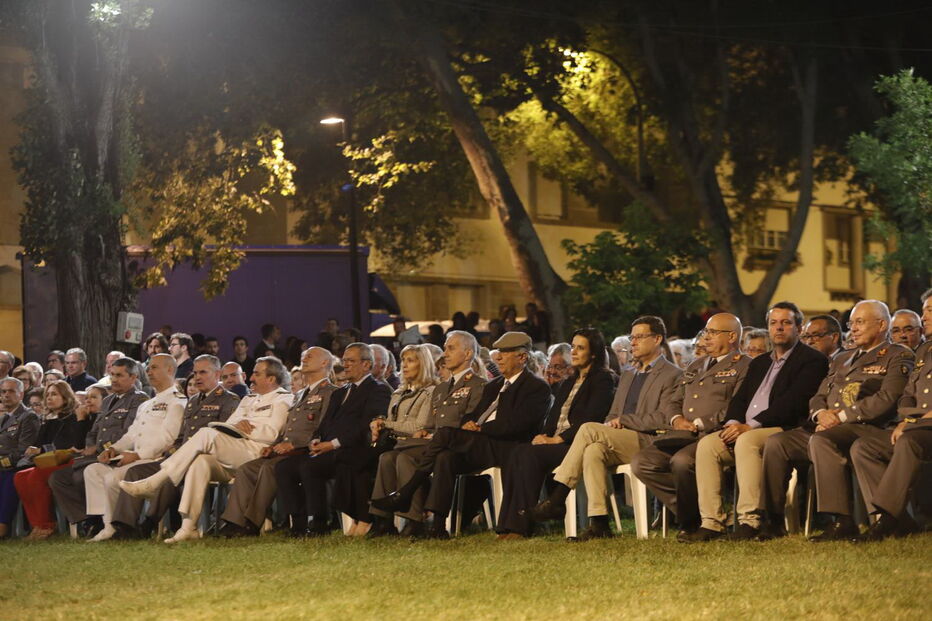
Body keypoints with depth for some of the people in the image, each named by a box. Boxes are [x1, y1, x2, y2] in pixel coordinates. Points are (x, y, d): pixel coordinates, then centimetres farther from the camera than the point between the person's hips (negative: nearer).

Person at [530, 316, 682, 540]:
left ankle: (557, 499, -26)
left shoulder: (672, 375, 3)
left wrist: (624, 420, -9)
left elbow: (665, 419, -9)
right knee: (593, 450, -30)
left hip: (649, 443, -6)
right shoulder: (627, 376, 30)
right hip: (618, 443, 7)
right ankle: (598, 522, -35)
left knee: (589, 429, -26)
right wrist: (611, 424, 2)